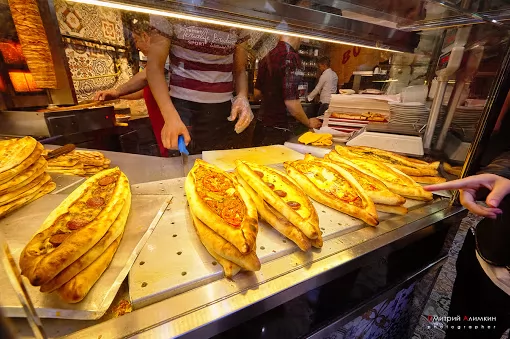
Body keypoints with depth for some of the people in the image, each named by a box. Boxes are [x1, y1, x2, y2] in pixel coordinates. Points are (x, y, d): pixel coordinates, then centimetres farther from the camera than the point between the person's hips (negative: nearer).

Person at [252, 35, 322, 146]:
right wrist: (309, 123, -4)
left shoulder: (267, 57, 9)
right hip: (276, 130, -8)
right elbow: (291, 102, -20)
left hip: (260, 126, 8)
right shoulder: (291, 57, -15)